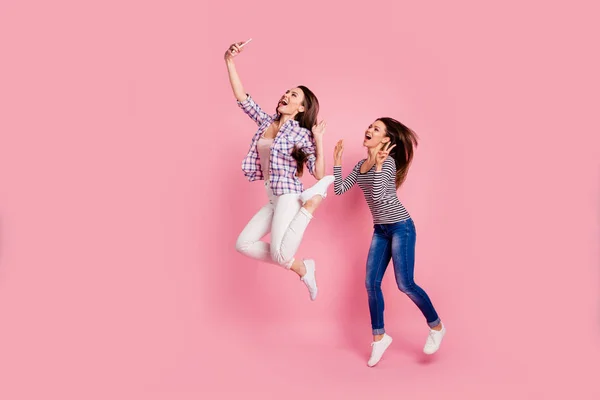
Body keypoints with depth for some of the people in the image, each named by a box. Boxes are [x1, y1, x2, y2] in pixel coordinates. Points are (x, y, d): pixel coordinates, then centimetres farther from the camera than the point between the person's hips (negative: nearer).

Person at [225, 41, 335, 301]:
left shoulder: (301, 134, -6)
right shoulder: (266, 121, 10)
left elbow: (319, 174, -9)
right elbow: (241, 97, 5)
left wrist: (319, 141, -17)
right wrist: (230, 62, -2)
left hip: (289, 197, -7)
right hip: (273, 200, 7)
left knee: (279, 254, -23)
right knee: (243, 244, 1)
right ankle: (301, 267, 10)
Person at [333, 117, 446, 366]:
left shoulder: (387, 161, -14)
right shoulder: (361, 165, 9)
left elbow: (378, 196, -25)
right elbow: (339, 190, 6)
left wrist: (378, 164, -30)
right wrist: (337, 160, 5)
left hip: (401, 227, -7)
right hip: (380, 230, 8)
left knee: (405, 284, -6)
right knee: (371, 284, 3)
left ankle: (436, 327, 17)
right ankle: (379, 337, 17)